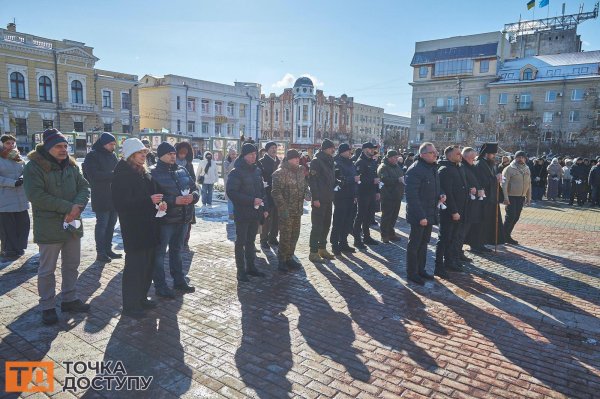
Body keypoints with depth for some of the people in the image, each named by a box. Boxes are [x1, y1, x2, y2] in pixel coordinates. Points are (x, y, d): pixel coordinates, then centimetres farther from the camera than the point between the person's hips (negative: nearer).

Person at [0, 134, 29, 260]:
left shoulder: (19, 159, 13)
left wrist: (22, 178, -11)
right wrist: (13, 182, -20)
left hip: (21, 199, 5)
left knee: (23, 224, 8)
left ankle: (19, 247, 23)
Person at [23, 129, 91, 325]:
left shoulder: (71, 165, 8)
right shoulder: (34, 167, -11)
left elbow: (84, 187, 4)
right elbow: (36, 196, -20)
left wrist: (78, 206, -16)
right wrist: (68, 207, -22)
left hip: (73, 224, 6)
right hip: (48, 228, -6)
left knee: (71, 265, 16)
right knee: (47, 270, 6)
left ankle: (69, 298, 32)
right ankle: (47, 306, 21)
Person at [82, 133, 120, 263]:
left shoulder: (112, 155, 13)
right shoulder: (92, 156, -6)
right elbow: (94, 175, -16)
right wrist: (113, 175, -21)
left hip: (114, 197, 7)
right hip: (101, 198, -6)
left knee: (111, 224, 12)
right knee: (102, 225, -1)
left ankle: (108, 249, 23)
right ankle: (100, 253, 7)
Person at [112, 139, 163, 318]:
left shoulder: (144, 173, 13)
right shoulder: (123, 174, -12)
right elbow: (122, 202, -19)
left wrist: (159, 203, 0)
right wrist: (149, 200, -24)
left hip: (148, 227, 8)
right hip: (133, 228, -8)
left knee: (148, 263, 14)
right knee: (134, 266, -1)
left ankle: (141, 298, 30)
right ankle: (130, 305, 12)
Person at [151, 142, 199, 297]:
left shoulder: (182, 171, 11)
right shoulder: (153, 173, -9)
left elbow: (195, 188, 11)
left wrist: (193, 196, -12)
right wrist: (174, 200, -25)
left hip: (183, 219, 6)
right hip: (164, 219, -6)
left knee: (176, 250, 20)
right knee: (160, 252, 4)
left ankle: (179, 280, 32)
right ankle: (160, 286, 15)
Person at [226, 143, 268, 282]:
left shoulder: (257, 171, 11)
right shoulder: (236, 172, -11)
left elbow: (262, 190, 17)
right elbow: (231, 192, -19)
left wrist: (265, 208, 9)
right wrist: (251, 200, -22)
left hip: (255, 213, 7)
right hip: (242, 214, -6)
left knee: (251, 241, 15)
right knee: (241, 242, 2)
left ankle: (251, 267, 26)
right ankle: (241, 271, 10)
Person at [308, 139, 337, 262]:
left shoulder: (330, 161, 15)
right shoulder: (316, 161, -11)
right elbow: (312, 180, -16)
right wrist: (315, 198, -20)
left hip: (328, 199, 9)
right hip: (319, 200, -9)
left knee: (326, 224, 14)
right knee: (317, 226, -5)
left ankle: (322, 249, 26)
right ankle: (313, 252, 2)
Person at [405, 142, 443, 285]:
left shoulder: (433, 168, 10)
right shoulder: (415, 170, -19)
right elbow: (412, 195, -23)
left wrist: (441, 195, 0)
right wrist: (420, 216, -25)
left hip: (430, 213, 9)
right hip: (419, 215, -9)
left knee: (424, 242, 18)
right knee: (415, 244, 3)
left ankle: (421, 269, 32)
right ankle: (412, 273, 15)